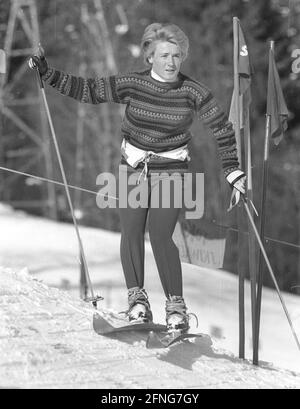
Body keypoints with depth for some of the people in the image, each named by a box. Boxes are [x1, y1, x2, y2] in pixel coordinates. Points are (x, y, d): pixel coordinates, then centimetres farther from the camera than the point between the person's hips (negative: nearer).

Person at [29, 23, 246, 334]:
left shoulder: (193, 92, -10)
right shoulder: (132, 84, -8)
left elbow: (222, 129, -4)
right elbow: (87, 90, -2)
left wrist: (233, 172, -8)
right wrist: (47, 73, -10)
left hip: (171, 170, -2)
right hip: (133, 167, 2)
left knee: (160, 235, -14)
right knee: (131, 231, -8)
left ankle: (176, 304, -3)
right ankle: (137, 297, 9)